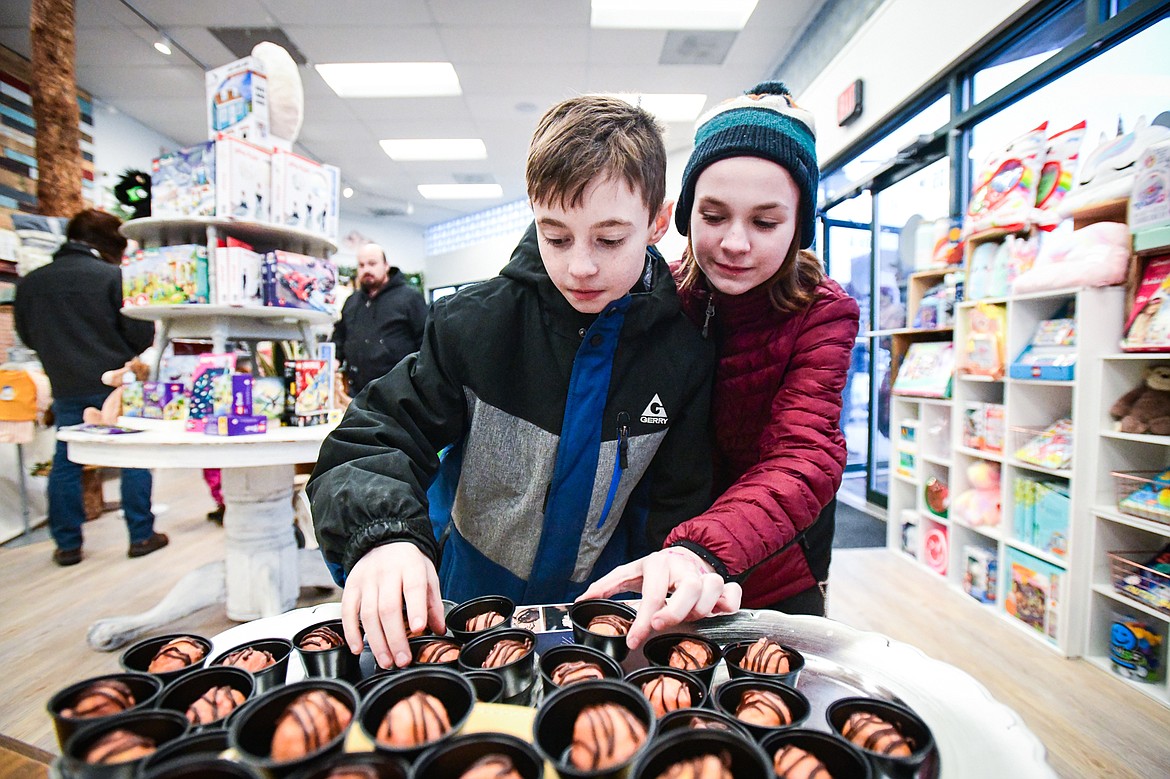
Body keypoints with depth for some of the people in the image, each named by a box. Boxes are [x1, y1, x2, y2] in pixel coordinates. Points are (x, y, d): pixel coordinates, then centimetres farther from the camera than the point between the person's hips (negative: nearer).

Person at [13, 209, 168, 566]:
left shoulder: (30, 282, 5)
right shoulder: (113, 276, -9)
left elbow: (27, 337, 14)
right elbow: (142, 333, -11)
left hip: (66, 389, 4)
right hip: (116, 385, -4)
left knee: (65, 465, 13)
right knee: (134, 459, 6)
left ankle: (67, 544, 18)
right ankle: (142, 536, 10)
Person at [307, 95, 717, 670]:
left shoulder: (686, 354, -10)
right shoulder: (476, 322, -13)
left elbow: (683, 508, 1)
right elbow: (370, 442, -11)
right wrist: (381, 534, -30)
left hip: (600, 612, 1)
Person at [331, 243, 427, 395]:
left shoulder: (409, 297, -2)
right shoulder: (352, 301, 18)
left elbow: (425, 340, -6)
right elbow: (339, 336, 29)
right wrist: (334, 361, 11)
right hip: (357, 391, 6)